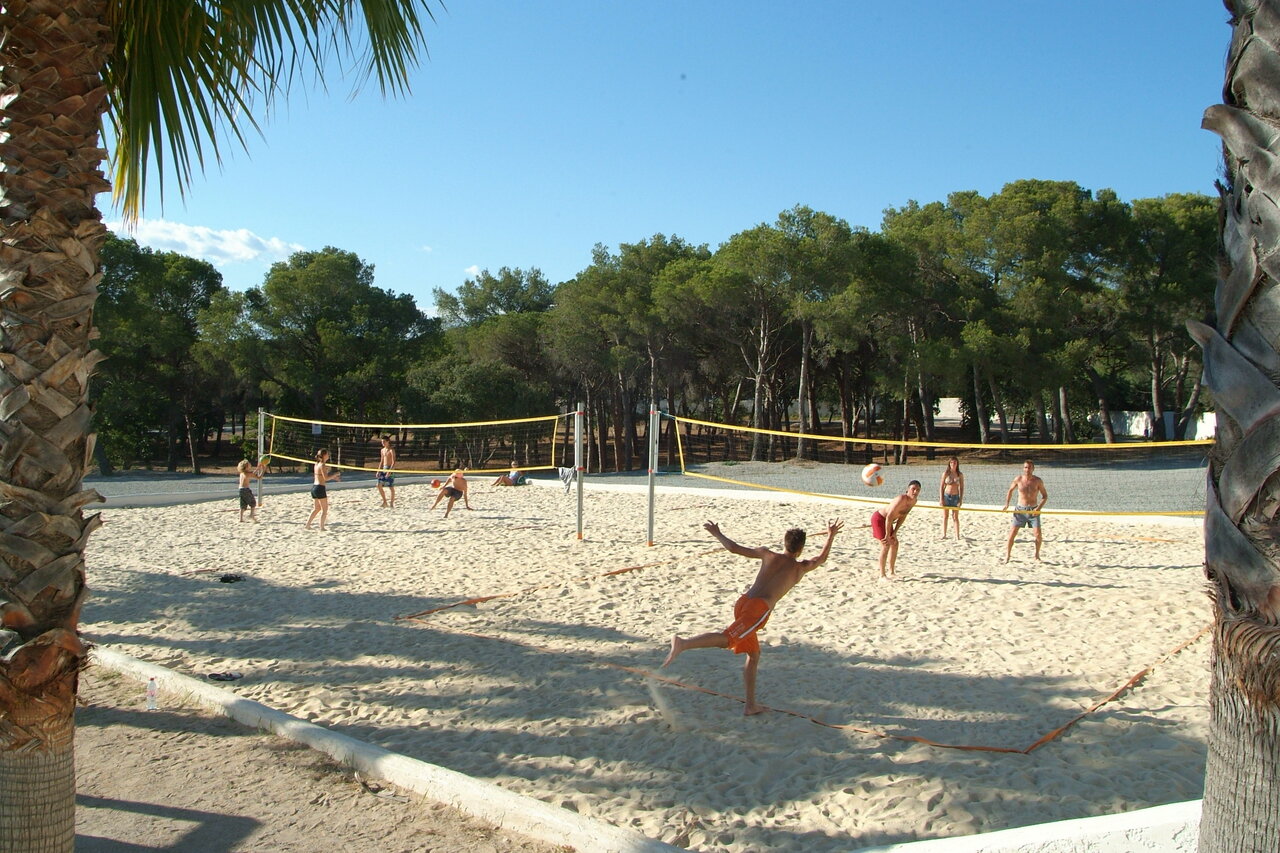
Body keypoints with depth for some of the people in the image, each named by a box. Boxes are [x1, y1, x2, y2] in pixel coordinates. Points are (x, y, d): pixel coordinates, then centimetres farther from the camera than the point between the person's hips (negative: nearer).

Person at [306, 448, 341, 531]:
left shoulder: (317, 464, 14)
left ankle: (308, 524, 20)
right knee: (325, 509, 2)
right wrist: (335, 474, -6)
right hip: (320, 488, -9)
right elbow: (326, 478, -18)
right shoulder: (322, 465, -13)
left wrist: (333, 477, 19)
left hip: (314, 487, 9)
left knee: (317, 508, 21)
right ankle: (321, 527, 2)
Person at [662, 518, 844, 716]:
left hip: (743, 602, 6)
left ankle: (751, 705, 24)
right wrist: (831, 536, 49)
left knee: (753, 654, 20)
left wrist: (717, 533, 30)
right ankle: (683, 643, -48)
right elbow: (822, 558, 37)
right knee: (727, 639, -24)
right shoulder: (801, 567, 15)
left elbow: (734, 548, 16)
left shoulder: (768, 555, 21)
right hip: (759, 608, -6)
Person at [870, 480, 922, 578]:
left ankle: (891, 571, 29)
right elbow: (889, 517, -33)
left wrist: (895, 532, 1)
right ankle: (882, 575, -10)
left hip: (887, 521, 10)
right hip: (879, 518, -10)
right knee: (886, 545, -15)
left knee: (894, 543, 16)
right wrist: (887, 535, -27)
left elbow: (903, 517, 5)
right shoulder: (901, 499, -32)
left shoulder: (914, 500, -5)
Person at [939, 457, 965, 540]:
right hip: (946, 496, 0)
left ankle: (957, 535, 2)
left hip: (955, 497, 0)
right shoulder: (945, 473, -1)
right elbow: (941, 486, -1)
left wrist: (961, 499, -2)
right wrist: (941, 499, -7)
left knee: (956, 517, 1)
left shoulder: (960, 475, 2)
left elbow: (961, 488, 5)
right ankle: (944, 534, 11)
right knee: (945, 516, 5)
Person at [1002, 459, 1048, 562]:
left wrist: (1039, 507, -11)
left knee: (1038, 534, -8)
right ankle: (1007, 555, 9)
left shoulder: (1038, 481, -5)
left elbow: (1045, 495, 2)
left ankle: (1037, 555, 13)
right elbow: (1010, 490, 12)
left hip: (1033, 511, 0)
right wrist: (1007, 504, 2)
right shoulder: (1018, 479, -4)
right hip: (1020, 510, 0)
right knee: (1012, 533, -4)